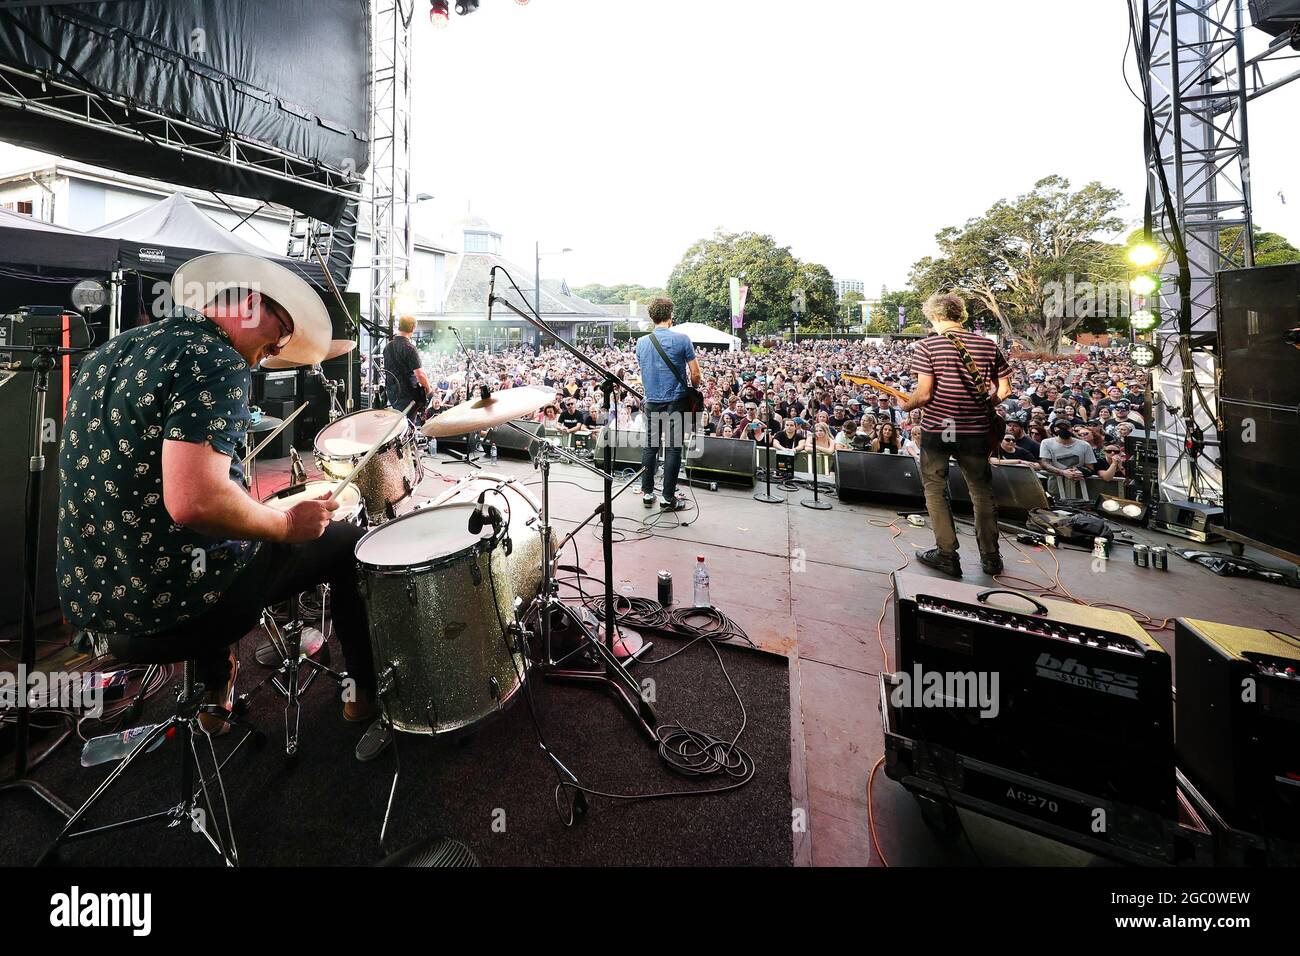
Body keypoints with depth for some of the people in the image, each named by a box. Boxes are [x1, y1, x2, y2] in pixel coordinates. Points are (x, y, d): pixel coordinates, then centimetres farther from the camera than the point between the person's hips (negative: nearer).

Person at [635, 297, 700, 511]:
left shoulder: (641, 342, 4)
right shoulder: (681, 339, -9)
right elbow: (695, 374, -7)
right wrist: (694, 388, 13)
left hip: (652, 401, 4)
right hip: (675, 401, -4)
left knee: (650, 446, 13)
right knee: (673, 448, 1)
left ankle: (647, 493, 19)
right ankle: (668, 498, 5)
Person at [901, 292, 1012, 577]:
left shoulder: (927, 346, -9)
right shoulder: (988, 345, 4)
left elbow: (924, 393, -16)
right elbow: (1004, 390, 4)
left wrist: (906, 406, 3)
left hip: (937, 428, -4)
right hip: (976, 430, 4)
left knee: (935, 489, 10)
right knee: (981, 490, 16)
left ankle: (947, 555, 8)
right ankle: (990, 556, 23)